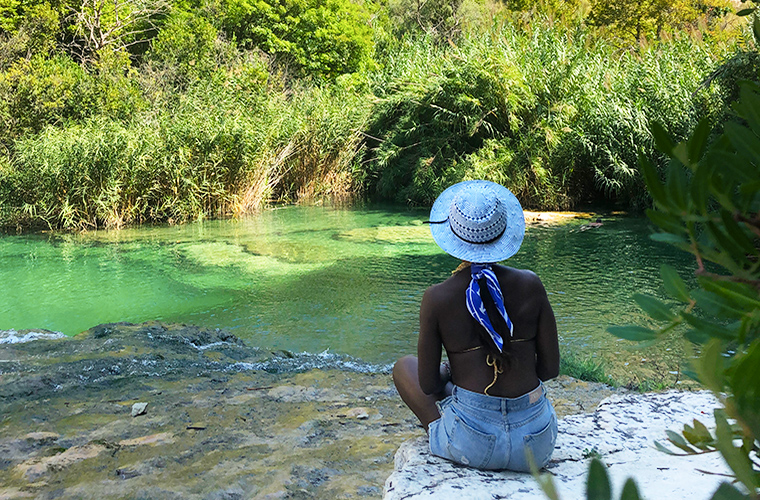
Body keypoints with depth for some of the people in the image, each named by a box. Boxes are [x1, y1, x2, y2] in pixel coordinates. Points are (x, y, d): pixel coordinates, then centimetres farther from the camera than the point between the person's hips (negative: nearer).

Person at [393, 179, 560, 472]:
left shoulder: (436, 299, -11)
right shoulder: (530, 285, -6)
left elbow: (428, 386, -4)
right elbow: (551, 369, 1)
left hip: (472, 445, -3)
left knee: (403, 366, 22)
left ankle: (442, 436, 8)